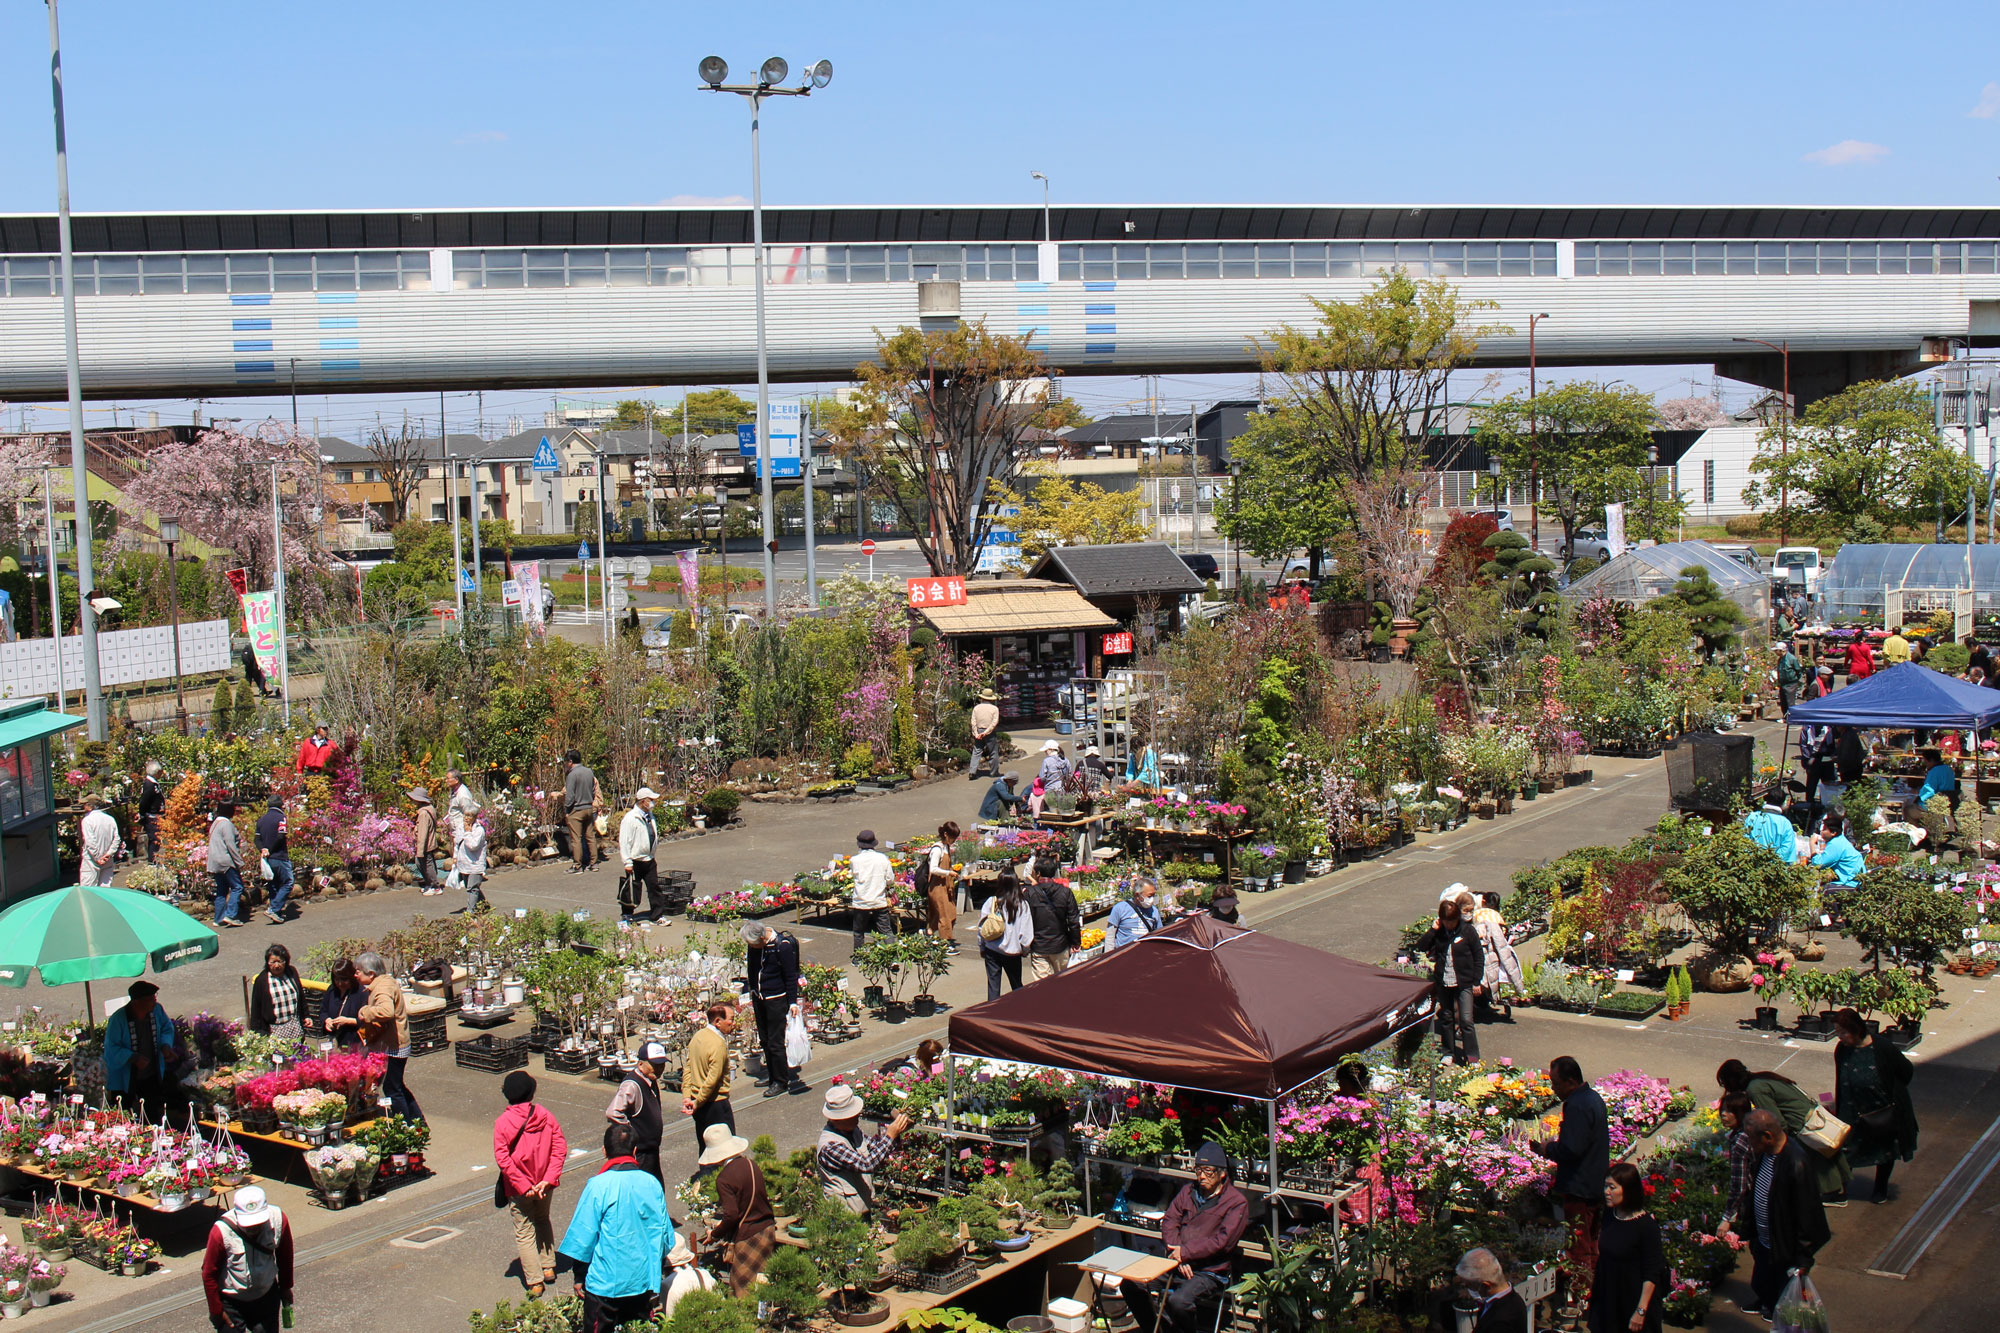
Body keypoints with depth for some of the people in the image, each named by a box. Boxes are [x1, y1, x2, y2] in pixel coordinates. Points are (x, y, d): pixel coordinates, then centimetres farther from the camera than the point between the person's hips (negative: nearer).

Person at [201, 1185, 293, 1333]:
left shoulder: (279, 1220, -20)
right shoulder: (221, 1231, -28)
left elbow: (284, 1257, 0)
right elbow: (209, 1274, -14)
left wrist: (285, 1287, 13)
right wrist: (216, 1310, -6)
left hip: (267, 1296, 3)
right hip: (231, 1301, -3)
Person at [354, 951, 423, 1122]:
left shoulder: (383, 988, -22)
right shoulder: (385, 982, 11)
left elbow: (387, 1011, -42)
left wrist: (365, 1013, -25)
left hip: (392, 1048, -11)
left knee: (392, 1090, 0)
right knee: (397, 1088, 20)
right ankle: (419, 1122, 28)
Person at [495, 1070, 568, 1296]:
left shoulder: (503, 1123, -14)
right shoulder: (545, 1116, -7)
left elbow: (503, 1159, -19)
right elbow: (560, 1148, -10)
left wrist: (523, 1186, -16)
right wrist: (548, 1179, -11)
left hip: (519, 1189, -3)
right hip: (545, 1185, 3)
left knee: (524, 1232, 9)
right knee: (543, 1221, 28)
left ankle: (534, 1281, 9)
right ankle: (548, 1267, 32)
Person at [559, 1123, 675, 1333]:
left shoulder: (599, 1186, -13)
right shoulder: (652, 1183, -1)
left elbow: (583, 1236, -9)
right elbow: (665, 1233, 7)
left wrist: (579, 1277, 4)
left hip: (606, 1282, -4)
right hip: (645, 1282, 4)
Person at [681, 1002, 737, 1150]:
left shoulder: (698, 1036, 5)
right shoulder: (719, 1044, -22)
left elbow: (687, 1068, 6)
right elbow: (712, 1080, -23)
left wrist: (687, 1096, 1)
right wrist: (697, 1103, -12)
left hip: (699, 1105, 8)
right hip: (716, 1104, -8)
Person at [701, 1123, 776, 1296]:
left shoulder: (724, 1179, -18)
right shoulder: (751, 1165, 3)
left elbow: (731, 1215, -22)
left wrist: (714, 1234, -7)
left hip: (746, 1237, -7)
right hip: (768, 1230, 7)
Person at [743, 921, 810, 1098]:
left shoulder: (783, 946, -20)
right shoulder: (754, 946, -2)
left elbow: (791, 976, -13)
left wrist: (792, 1002, -12)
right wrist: (752, 992, 17)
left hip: (777, 999, -7)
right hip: (759, 997, 7)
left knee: (775, 1042, -3)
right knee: (764, 1040, 15)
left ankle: (781, 1081, 8)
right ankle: (772, 1076, 29)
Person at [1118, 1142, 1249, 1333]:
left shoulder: (1236, 1202, -5)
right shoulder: (1189, 1190, 14)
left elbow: (1222, 1241, -15)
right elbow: (1169, 1222, 7)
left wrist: (1185, 1252, -16)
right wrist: (1176, 1254, -10)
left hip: (1209, 1273, -6)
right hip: (1177, 1265, 6)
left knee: (1179, 1301, -34)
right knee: (1131, 1283, -12)